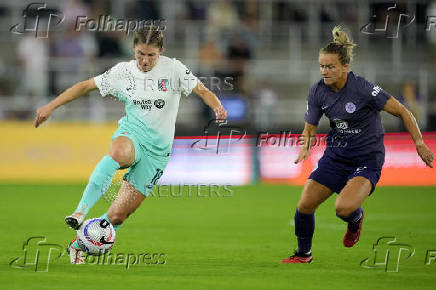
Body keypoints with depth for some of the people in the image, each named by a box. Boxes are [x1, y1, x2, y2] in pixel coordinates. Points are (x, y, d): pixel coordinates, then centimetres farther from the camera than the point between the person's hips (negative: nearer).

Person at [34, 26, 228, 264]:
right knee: (118, 154, -42)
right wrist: (51, 106, 2)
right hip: (131, 133, 0)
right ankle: (80, 212, -46)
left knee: (118, 215, -4)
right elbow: (85, 86, 7)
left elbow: (202, 91, -6)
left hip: (157, 149, 0)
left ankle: (79, 246, 20)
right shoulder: (123, 71, 1)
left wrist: (218, 107, -27)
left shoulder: (173, 69, -3)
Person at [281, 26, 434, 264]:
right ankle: (303, 254, 23)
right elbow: (309, 128, 7)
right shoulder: (317, 92, -5)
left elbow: (401, 111, -15)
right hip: (335, 155, 5)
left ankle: (355, 219, 12)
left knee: (344, 208, -28)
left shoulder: (363, 88, -21)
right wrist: (305, 147, -14)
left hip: (367, 159, -5)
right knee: (305, 205, -4)